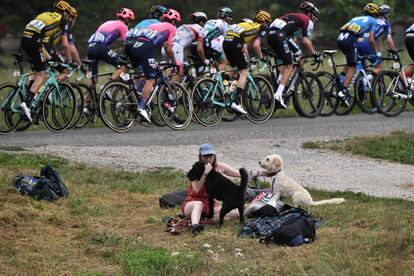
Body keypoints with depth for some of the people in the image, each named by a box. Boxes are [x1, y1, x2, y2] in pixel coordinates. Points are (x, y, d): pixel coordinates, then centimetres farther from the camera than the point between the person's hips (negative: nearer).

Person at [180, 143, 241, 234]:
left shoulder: (219, 167, 2)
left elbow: (240, 174, 10)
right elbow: (196, 189, -24)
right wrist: (205, 173, -32)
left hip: (210, 204, 5)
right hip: (191, 204, -5)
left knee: (236, 213, -15)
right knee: (199, 204, -41)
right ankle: (194, 225, -66)